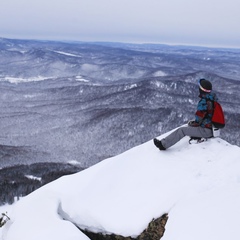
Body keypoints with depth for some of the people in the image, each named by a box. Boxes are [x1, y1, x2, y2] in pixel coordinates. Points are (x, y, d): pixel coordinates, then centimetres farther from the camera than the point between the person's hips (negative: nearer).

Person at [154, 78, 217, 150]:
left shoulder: (203, 102, -24)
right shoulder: (212, 98, 5)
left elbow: (198, 120, -20)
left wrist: (191, 123, 1)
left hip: (206, 130, -10)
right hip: (212, 128, 10)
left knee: (182, 130, -10)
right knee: (189, 124, 28)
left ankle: (163, 144, -6)